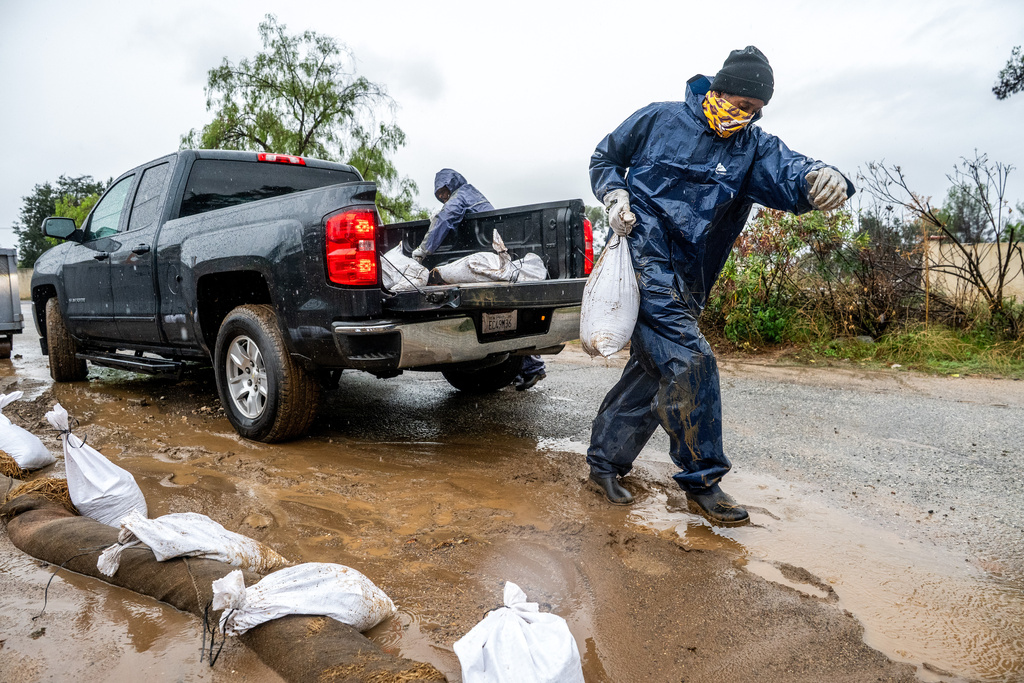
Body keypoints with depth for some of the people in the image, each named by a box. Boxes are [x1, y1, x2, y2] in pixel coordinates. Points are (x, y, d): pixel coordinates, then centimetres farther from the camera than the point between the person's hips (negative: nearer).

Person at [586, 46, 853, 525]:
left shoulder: (754, 147, 6)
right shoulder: (659, 120, 1)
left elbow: (788, 173, -14)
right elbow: (604, 159, 12)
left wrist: (819, 180, -38)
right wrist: (615, 196, -9)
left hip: (688, 282, 5)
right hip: (646, 258, -5)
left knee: (652, 369, 8)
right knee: (690, 362, -16)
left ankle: (605, 459, 23)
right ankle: (702, 481, -5)